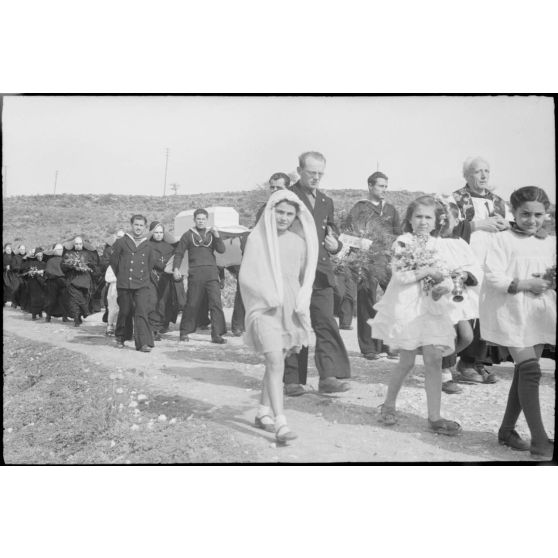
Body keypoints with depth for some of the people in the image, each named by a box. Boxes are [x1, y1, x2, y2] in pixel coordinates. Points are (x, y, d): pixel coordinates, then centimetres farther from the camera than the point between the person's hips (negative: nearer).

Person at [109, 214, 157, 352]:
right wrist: (120, 276, 14)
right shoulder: (122, 242, -1)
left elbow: (151, 263, 21)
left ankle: (143, 343, -11)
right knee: (125, 312, 9)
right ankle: (120, 338, 30)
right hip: (124, 284, -1)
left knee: (142, 312, -10)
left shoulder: (148, 245, 7)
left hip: (142, 285, 1)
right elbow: (113, 260, 8)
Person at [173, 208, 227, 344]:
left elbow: (221, 250, 2)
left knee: (216, 303, -7)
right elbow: (179, 253, 9)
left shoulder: (212, 233, 13)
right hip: (195, 273, -1)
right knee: (192, 304, 2)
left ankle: (217, 334, -4)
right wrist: (176, 268, -2)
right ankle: (184, 332, 17)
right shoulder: (188, 235, 8)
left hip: (211, 272, 2)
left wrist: (216, 235, -10)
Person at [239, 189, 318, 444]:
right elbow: (246, 275, -5)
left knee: (275, 362, 13)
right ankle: (280, 423, -15)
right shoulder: (258, 237, -3)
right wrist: (269, 297, -14)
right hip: (265, 308, -4)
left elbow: (305, 276, 15)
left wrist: (301, 304, 2)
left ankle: (263, 413, 28)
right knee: (276, 363, -14)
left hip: (291, 309, 4)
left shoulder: (299, 240, 7)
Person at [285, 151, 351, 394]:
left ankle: (329, 376, -4)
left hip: (321, 273, 4)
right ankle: (293, 380, 9)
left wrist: (335, 244, 4)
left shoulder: (326, 202, 19)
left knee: (326, 324, -5)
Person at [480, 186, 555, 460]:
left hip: (539, 314, 6)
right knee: (530, 370, -12)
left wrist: (551, 282, -7)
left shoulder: (551, 243, 11)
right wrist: (526, 284, -21)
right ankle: (539, 440, -6)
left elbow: (551, 276, 16)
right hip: (511, 312, -6)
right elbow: (492, 276, -16)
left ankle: (507, 430, 25)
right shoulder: (502, 240, -7)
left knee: (524, 373, 11)